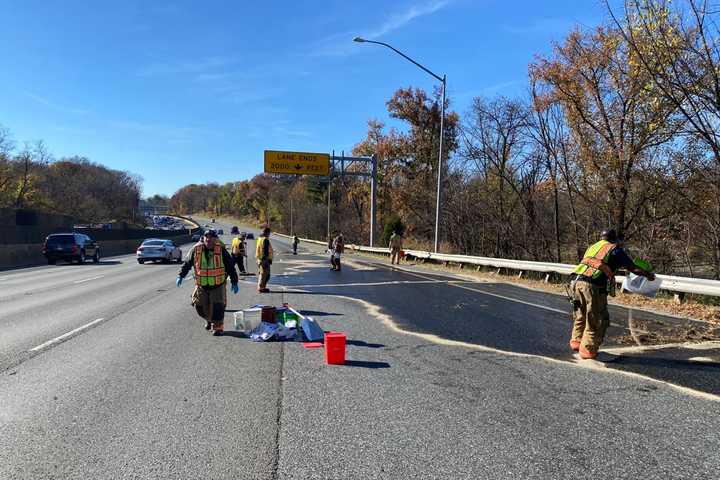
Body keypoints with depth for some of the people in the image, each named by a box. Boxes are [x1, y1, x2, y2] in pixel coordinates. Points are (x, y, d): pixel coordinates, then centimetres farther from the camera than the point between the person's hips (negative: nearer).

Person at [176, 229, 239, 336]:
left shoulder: (221, 250, -8)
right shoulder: (196, 250, -5)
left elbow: (230, 266, -1)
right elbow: (187, 263, 6)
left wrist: (234, 282, 0)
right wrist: (180, 276, -3)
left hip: (218, 285, -2)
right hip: (201, 286, 2)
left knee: (217, 307, -7)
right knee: (200, 307, 9)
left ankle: (217, 327, 9)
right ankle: (209, 320, 39)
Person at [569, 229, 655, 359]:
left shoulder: (593, 246, 28)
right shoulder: (615, 249, 11)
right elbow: (633, 268, 12)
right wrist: (648, 274, 31)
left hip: (576, 280, 6)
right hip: (593, 285, -6)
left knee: (581, 315, 23)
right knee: (596, 320, 5)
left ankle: (576, 341, 31)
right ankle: (588, 349, 9)